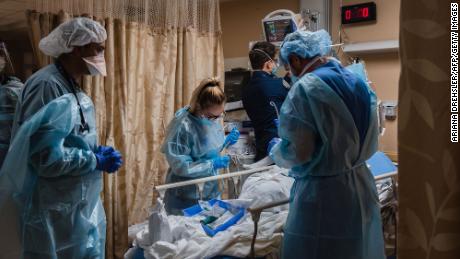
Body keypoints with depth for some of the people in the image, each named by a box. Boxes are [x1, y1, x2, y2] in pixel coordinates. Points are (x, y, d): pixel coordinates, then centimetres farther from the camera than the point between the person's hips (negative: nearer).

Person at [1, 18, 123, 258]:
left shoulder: (70, 86, 9)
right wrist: (95, 161, -17)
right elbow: (44, 157, -27)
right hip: (55, 212, -9)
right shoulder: (47, 86, -21)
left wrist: (97, 151, 1)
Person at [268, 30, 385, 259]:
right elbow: (369, 143, 13)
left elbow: (296, 151, -18)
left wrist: (274, 148, 1)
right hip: (361, 189, 7)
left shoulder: (306, 87, -16)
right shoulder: (357, 82, 7)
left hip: (323, 195, -7)